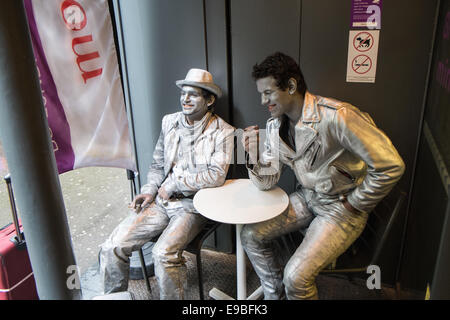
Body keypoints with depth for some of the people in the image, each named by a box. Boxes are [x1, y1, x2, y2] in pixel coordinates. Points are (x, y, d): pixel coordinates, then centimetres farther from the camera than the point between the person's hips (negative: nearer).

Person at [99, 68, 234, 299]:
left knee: (164, 253, -30)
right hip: (160, 201, 5)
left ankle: (172, 297, -4)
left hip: (192, 205, -5)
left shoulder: (222, 132, -6)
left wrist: (172, 185, -13)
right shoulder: (169, 122, 10)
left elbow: (217, 176, -18)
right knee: (112, 247, -8)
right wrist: (150, 190, 0)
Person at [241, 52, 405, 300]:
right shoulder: (274, 126, -3)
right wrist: (254, 155, -20)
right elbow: (266, 182, 0)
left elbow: (391, 166, -25)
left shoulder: (337, 117, -27)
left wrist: (355, 204, -14)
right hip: (306, 197, 7)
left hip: (341, 206, -7)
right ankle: (275, 295, 22)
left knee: (296, 276, -20)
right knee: (250, 235, 2)